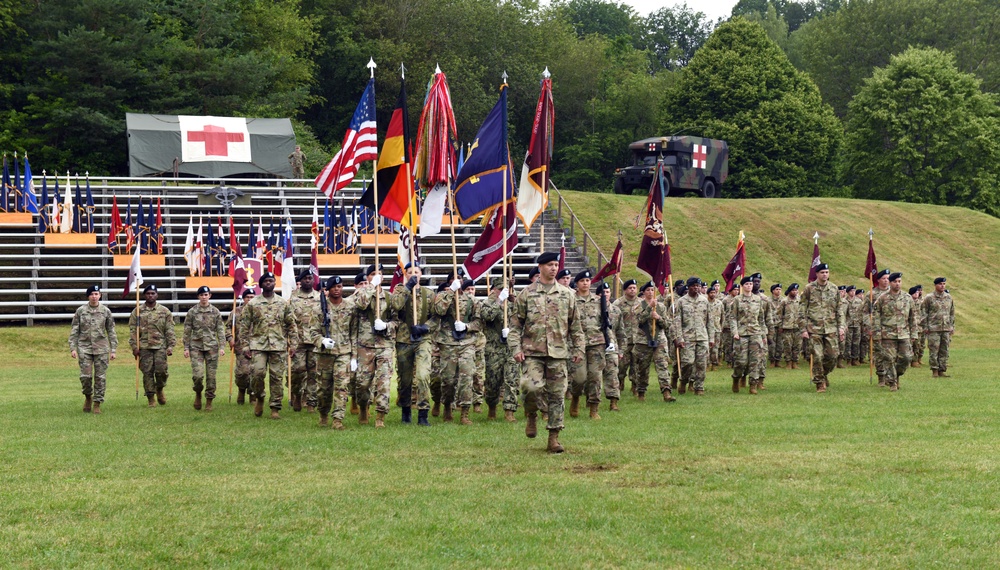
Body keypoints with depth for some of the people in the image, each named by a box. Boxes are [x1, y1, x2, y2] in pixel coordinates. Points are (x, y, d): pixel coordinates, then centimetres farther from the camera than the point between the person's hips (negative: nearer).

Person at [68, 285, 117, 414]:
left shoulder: (106, 311, 4)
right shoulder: (80, 311, 3)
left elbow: (111, 331, 7)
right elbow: (74, 331, 5)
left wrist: (113, 350, 2)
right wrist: (73, 348, -2)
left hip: (101, 348, 0)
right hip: (84, 347, 0)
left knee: (100, 377, -1)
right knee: (85, 376, -6)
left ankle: (97, 403, 8)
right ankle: (88, 397, 21)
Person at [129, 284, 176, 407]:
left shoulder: (164, 311, 9)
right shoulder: (137, 312, 7)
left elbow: (170, 330, 7)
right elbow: (132, 330, 5)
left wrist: (170, 346, -2)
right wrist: (134, 346, -4)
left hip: (160, 346, 0)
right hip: (144, 347, 0)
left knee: (161, 370, -8)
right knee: (147, 373, -1)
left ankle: (160, 390, 21)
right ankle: (151, 398, 7)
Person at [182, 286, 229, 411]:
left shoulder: (215, 312, 6)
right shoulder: (192, 312, 4)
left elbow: (221, 330, 6)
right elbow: (187, 331, 6)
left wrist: (222, 347, -3)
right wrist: (186, 348, 1)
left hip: (212, 347, 1)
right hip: (196, 347, -1)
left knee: (211, 375, 1)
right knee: (197, 375, -13)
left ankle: (209, 402, 11)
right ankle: (198, 394, 15)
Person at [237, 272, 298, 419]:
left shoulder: (283, 303, 9)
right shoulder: (252, 304, 4)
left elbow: (292, 326, 11)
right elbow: (244, 326, 5)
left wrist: (293, 345, 4)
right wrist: (245, 346, -2)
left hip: (278, 346, 1)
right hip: (258, 345, -1)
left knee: (277, 377, 0)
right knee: (257, 372, -14)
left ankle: (275, 408, 8)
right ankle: (259, 397, 14)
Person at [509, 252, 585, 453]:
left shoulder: (566, 295, 10)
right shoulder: (526, 294, 4)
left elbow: (575, 325, 14)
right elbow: (516, 324, 4)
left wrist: (578, 348, 9)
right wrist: (516, 348, -5)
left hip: (558, 353, 2)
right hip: (532, 351, -2)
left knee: (557, 395, 1)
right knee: (531, 387, -20)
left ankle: (554, 437, 9)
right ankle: (532, 416, 11)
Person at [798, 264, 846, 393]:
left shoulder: (834, 289, 9)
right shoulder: (809, 289, 0)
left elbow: (840, 310, 13)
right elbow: (802, 311, 1)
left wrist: (842, 327, 4)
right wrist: (803, 329, -5)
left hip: (831, 328, 3)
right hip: (814, 329, -3)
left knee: (832, 356, 0)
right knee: (817, 357, -5)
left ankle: (824, 374, 27)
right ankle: (819, 383, 7)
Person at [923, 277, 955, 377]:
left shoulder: (949, 297, 12)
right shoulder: (929, 298, -2)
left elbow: (952, 313, 18)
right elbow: (924, 313, 0)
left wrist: (952, 326, 13)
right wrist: (925, 327, -5)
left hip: (946, 329, 4)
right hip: (933, 329, -4)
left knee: (944, 351, 5)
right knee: (934, 350, -5)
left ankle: (942, 371, 10)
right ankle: (934, 371, 2)